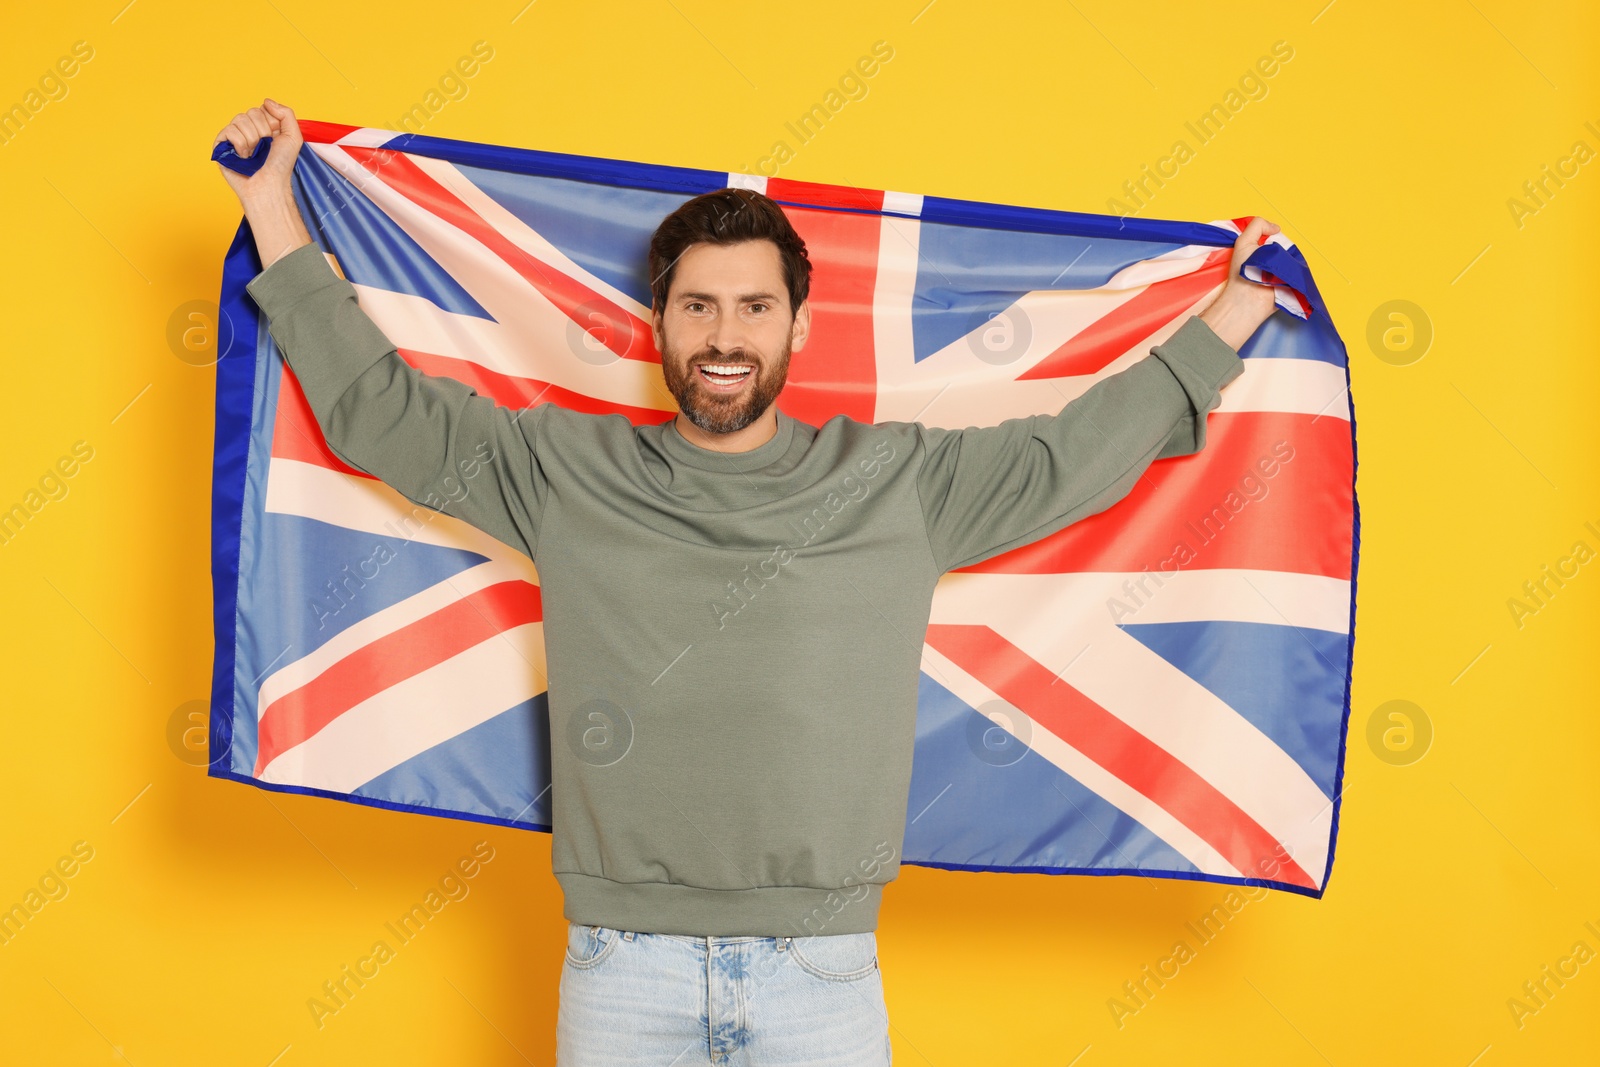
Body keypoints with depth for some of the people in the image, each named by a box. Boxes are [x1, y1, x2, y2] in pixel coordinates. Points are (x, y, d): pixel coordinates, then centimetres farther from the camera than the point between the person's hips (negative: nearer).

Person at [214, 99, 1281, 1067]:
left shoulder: (898, 482, 5)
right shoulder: (567, 472, 5)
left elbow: (1073, 452, 10)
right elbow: (375, 407, 9)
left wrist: (1235, 310, 13)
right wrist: (274, 208, 11)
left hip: (822, 970, 0)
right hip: (624, 966, 0)